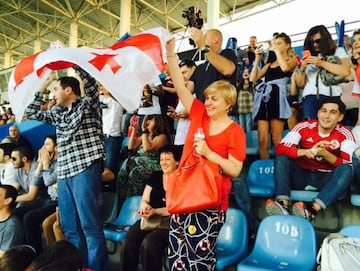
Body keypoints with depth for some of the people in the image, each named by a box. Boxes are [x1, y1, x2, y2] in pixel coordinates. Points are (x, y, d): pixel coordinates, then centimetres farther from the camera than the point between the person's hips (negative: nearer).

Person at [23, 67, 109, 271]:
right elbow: (31, 113, 28)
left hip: (86, 169, -7)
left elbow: (89, 80, -11)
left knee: (90, 224, -8)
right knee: (70, 227, 9)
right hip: (64, 173, 7)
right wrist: (42, 88, 25)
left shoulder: (88, 103, 3)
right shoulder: (58, 113, 22)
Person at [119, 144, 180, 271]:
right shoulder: (155, 176, 14)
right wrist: (144, 205, -12)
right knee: (127, 242, -22)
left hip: (171, 221, -5)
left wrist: (155, 211, -20)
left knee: (148, 243, -32)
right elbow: (144, 200, 12)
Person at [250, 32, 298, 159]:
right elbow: (253, 78, 16)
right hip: (263, 97, 5)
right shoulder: (270, 63, 25)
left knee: (276, 140, -9)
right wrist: (257, 59, 15)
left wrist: (276, 50, -4)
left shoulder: (292, 60, 11)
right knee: (262, 140, -1)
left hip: (277, 96, -5)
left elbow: (285, 68, -15)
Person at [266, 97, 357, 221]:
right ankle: (283, 204, -41)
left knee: (347, 170, -28)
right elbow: (280, 149, -18)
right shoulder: (304, 127, -7)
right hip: (301, 175, 1)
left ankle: (312, 210, -45)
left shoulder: (345, 134, -6)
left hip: (326, 179, 0)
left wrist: (325, 154, -32)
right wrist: (307, 151, -33)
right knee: (281, 157, -22)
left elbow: (349, 164, -16)